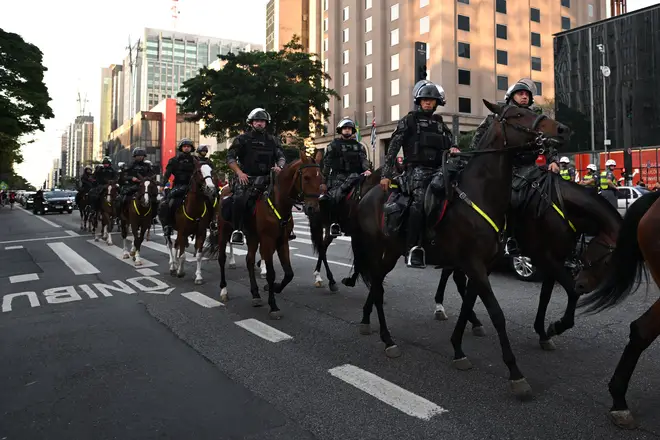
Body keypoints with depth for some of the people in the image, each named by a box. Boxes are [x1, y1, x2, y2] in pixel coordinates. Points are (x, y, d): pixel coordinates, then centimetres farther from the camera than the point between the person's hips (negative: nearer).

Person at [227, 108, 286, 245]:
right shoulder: (242, 139, 6)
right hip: (246, 177, -3)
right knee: (240, 199, -31)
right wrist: (239, 172, -13)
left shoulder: (272, 140, 15)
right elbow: (230, 157, 2)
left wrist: (279, 167, -9)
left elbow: (281, 156, 15)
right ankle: (237, 230, -18)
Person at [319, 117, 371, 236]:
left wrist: (366, 169, -17)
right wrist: (324, 182, -1)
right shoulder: (334, 145, 8)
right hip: (339, 176, -4)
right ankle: (334, 223, -19)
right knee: (335, 195, -28)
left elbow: (363, 158, 6)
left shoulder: (358, 145, 20)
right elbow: (327, 164, 5)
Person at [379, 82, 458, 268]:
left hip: (438, 169, 6)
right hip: (418, 169, -6)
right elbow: (393, 148, 2)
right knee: (420, 201, -29)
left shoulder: (440, 124, 25)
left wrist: (453, 149, -6)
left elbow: (451, 142, 21)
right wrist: (386, 175, -6)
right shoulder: (409, 120, 10)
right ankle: (414, 249, -28)